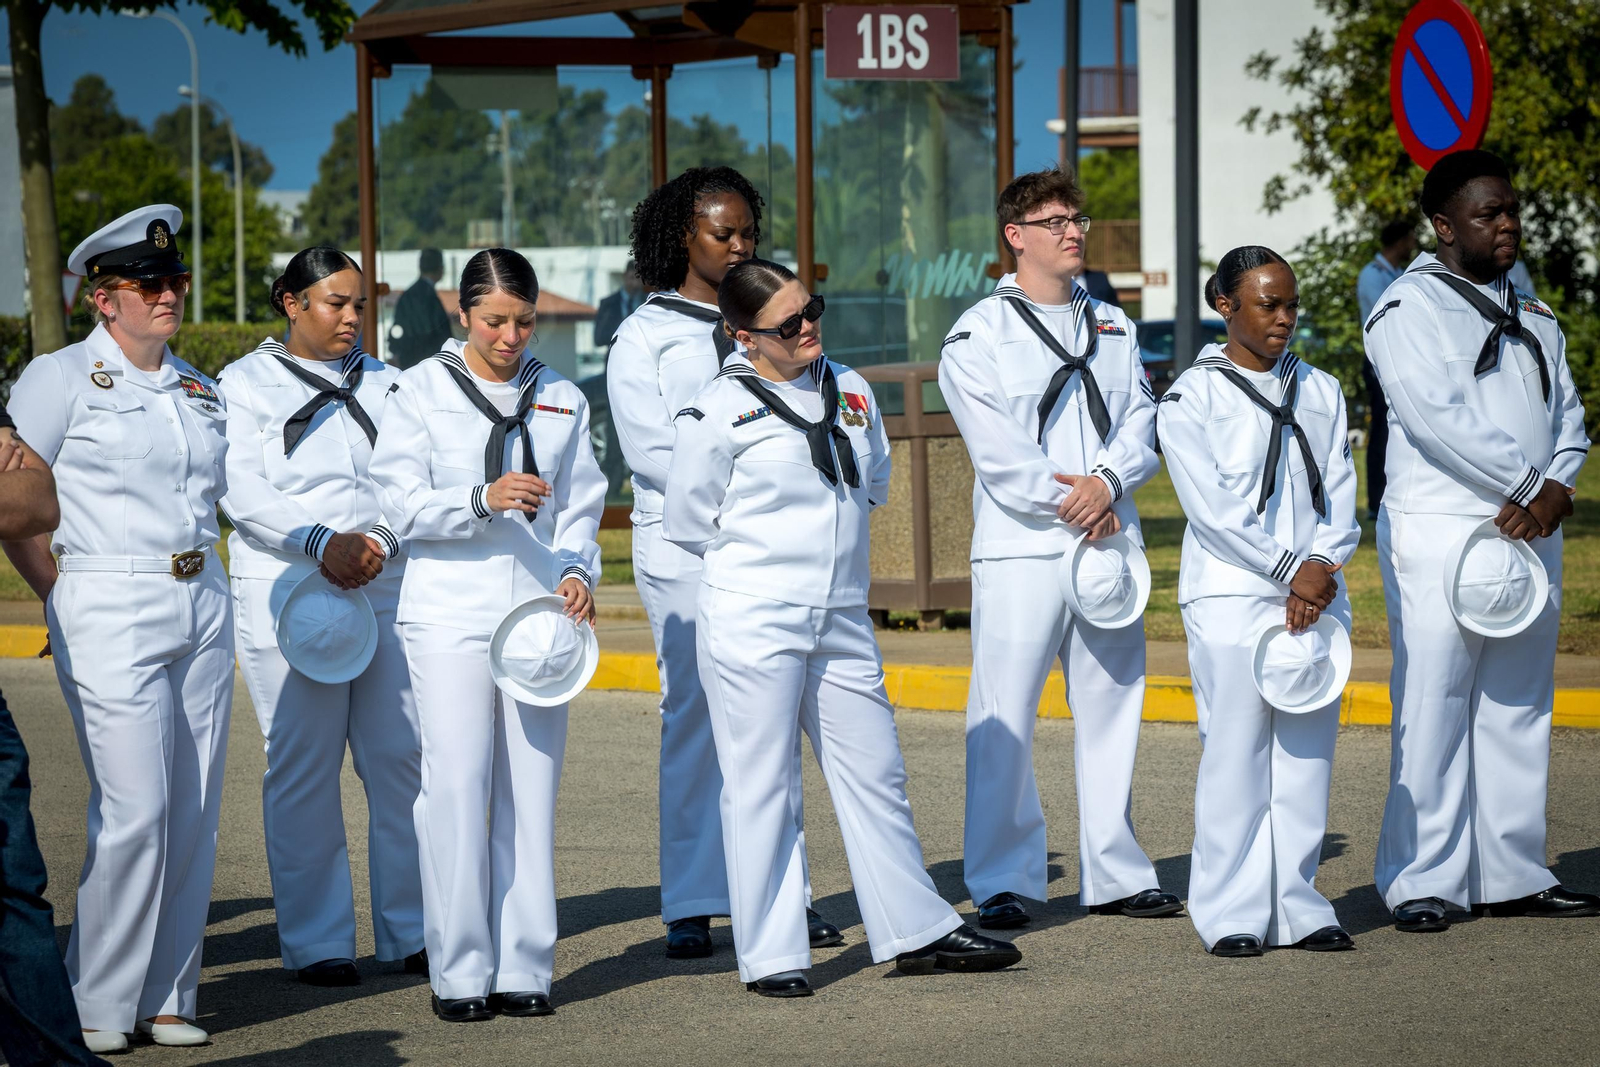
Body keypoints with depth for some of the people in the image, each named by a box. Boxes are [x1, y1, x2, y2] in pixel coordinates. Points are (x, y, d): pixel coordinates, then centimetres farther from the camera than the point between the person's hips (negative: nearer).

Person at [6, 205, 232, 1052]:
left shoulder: (196, 389, 15)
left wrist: (197, 581, 14)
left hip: (201, 606, 6)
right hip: (110, 614, -6)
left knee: (195, 811, 4)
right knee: (135, 809, -12)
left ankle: (164, 997, 12)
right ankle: (95, 1004, 0)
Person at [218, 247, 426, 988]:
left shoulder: (382, 383, 17)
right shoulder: (247, 384, 5)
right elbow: (242, 491, -6)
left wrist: (377, 543, -11)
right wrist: (320, 541, -19)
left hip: (386, 585, 3)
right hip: (288, 589, -3)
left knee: (400, 754, -1)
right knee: (303, 765, -3)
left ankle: (411, 928, 7)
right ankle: (315, 940, 5)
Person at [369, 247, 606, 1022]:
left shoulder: (561, 399, 12)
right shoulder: (422, 390, 2)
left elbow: (579, 505, 14)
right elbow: (403, 505, -5)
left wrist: (577, 570, -5)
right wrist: (484, 501, -20)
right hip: (449, 615, -3)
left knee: (531, 790, 2)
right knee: (456, 786, -8)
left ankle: (523, 968, 8)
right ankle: (459, 972, -2)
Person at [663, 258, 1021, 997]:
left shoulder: (849, 391, 8)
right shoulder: (719, 411, -8)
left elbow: (874, 484, 22)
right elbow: (686, 522, -2)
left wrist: (820, 544, 13)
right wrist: (768, 556, 5)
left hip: (841, 623, 5)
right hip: (751, 624, -5)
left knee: (874, 772, 10)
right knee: (761, 786, 0)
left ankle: (918, 933, 19)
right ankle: (770, 956, 7)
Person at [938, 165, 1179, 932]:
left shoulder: (1112, 326, 17)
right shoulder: (979, 333, 0)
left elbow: (1142, 424, 7)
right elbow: (996, 448, -9)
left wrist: (1106, 482, -11)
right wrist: (1068, 505, -12)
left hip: (1108, 543, 5)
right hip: (1020, 550, -5)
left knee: (1111, 708, 8)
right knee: (1004, 718, -7)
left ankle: (1113, 873, 16)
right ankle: (1002, 882, -1)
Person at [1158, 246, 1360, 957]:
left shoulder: (1321, 392, 15)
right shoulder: (1192, 396, 0)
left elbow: (1339, 498, 11)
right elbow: (1211, 506, -8)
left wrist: (1322, 569, -7)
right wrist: (1289, 572, -12)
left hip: (1316, 597, 4)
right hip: (1232, 598, -4)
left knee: (1307, 752, 3)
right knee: (1235, 754, -5)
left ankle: (1297, 907, 9)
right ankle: (1231, 915, -1)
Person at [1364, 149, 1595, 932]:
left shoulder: (1534, 319, 20)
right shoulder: (1409, 309, -4)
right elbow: (1439, 416, -15)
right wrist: (1526, 483, -12)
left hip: (1528, 532, 7)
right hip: (1439, 534, -7)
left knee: (1519, 706, 8)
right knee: (1434, 707, -7)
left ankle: (1512, 875, 14)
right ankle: (1422, 883, -3)